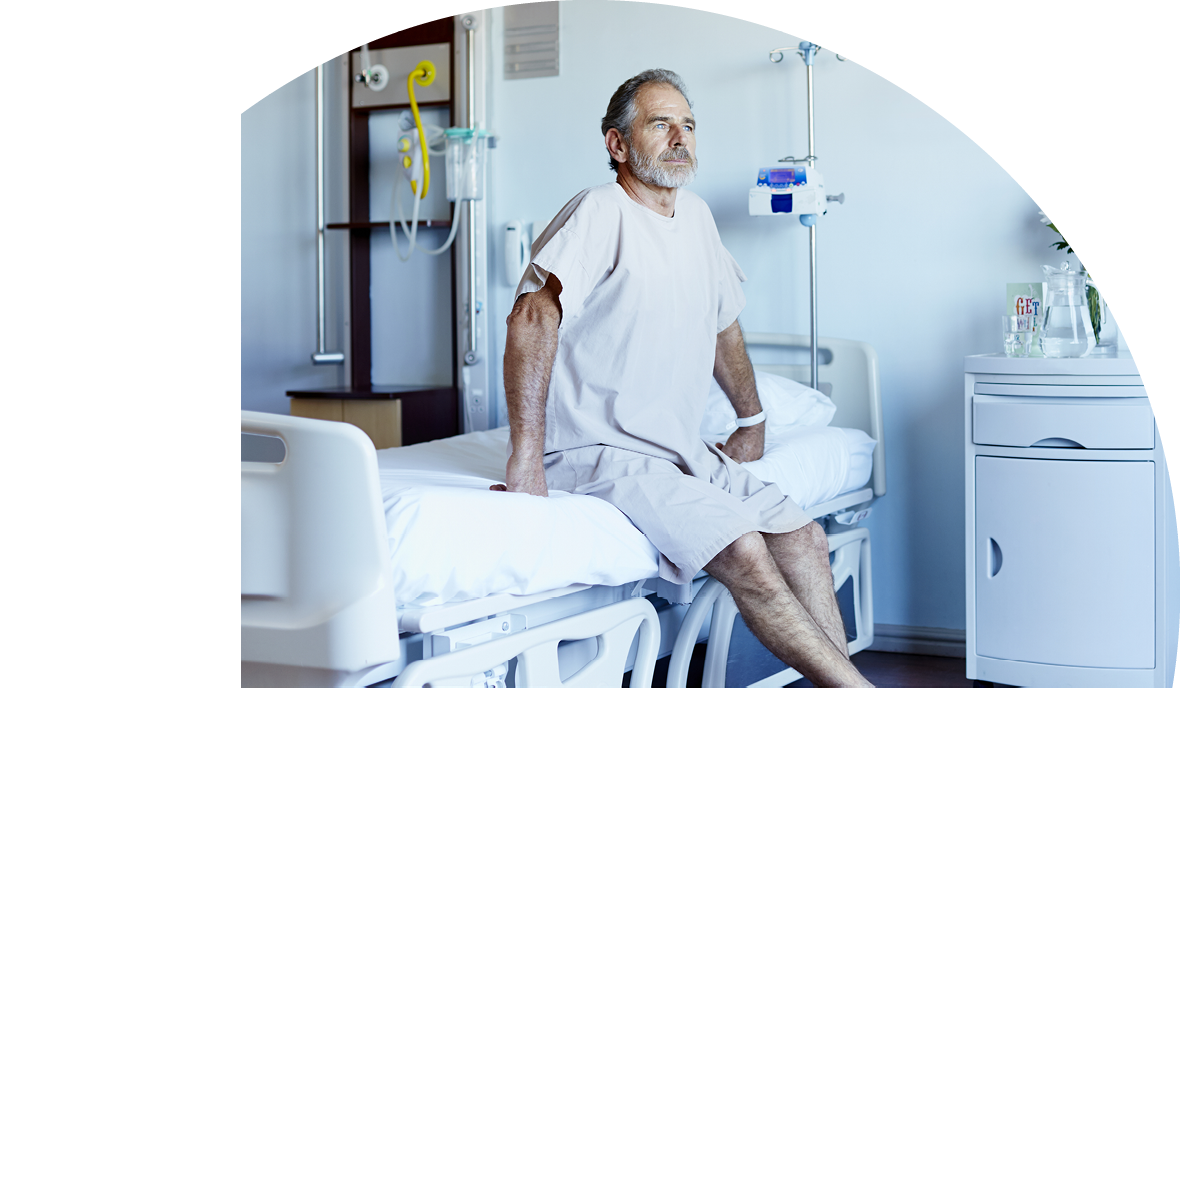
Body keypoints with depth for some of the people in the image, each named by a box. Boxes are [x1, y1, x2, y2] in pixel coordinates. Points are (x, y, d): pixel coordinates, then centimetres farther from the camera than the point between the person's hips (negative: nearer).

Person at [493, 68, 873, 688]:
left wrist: (752, 421, 32)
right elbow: (533, 315, -28)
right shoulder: (600, 212, -13)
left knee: (803, 536, -5)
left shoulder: (696, 215, 14)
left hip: (684, 451, 9)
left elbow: (723, 326, 29)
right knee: (742, 551, -24)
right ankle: (861, 697, -16)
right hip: (603, 451, -9)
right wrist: (526, 457, -35)